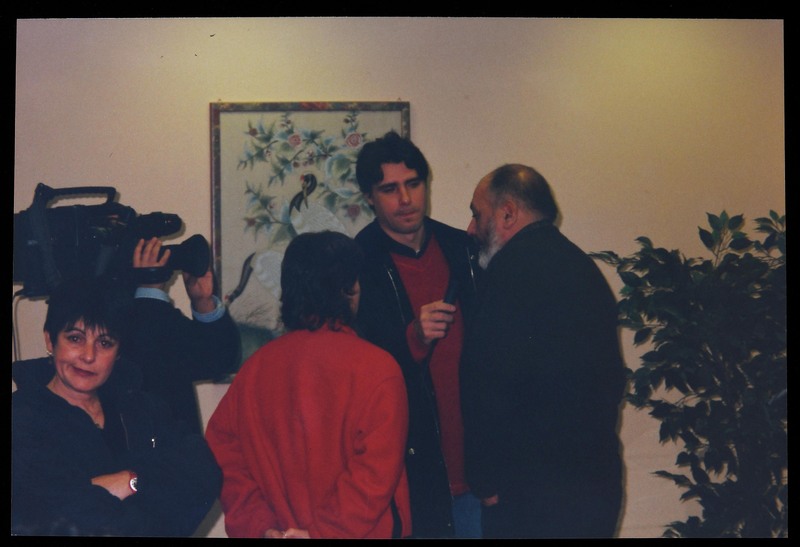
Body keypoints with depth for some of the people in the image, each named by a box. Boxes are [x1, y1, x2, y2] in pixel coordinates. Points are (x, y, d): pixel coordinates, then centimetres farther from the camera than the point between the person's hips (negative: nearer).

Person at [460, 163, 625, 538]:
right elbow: (611, 381, 18)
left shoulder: (516, 267, -14)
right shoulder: (581, 265, 15)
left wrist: (486, 480, -10)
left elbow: (493, 384, -20)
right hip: (596, 480, 9)